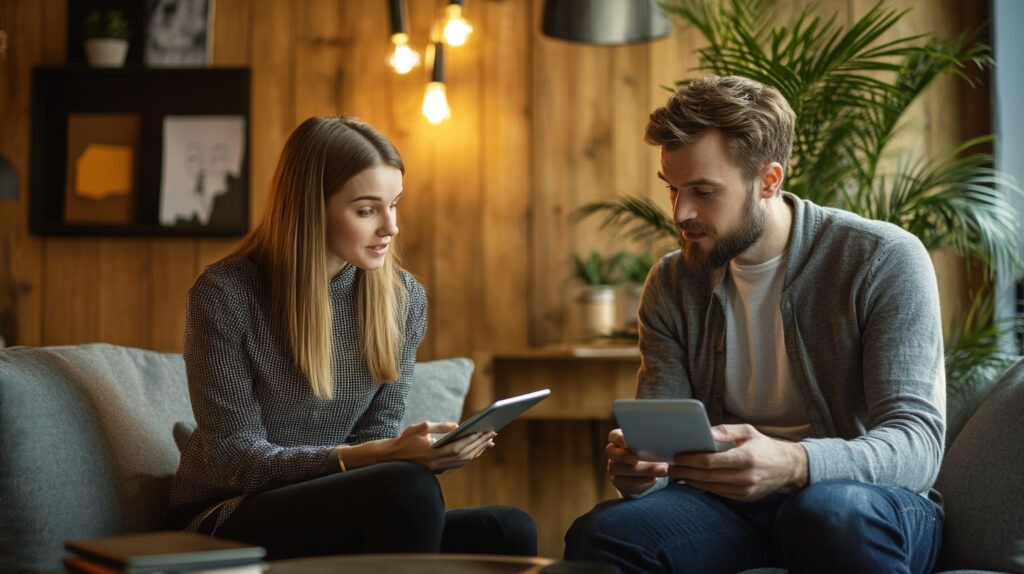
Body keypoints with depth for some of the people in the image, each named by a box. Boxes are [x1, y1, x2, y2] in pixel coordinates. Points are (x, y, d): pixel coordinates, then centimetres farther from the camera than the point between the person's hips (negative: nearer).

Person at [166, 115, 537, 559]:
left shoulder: (403, 298, 2)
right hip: (223, 521, -4)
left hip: (330, 518, 5)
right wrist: (381, 455, -28)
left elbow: (377, 435, 6)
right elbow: (237, 459, -15)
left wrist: (431, 451, -19)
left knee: (510, 531, -23)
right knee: (408, 486, -33)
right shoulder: (225, 293, -13)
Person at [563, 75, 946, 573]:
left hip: (871, 500, -3)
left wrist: (793, 465, -37)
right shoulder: (672, 284, 7)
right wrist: (634, 465, -22)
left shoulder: (885, 260, -9)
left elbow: (917, 443, -17)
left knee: (829, 512, -38)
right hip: (732, 504, 3)